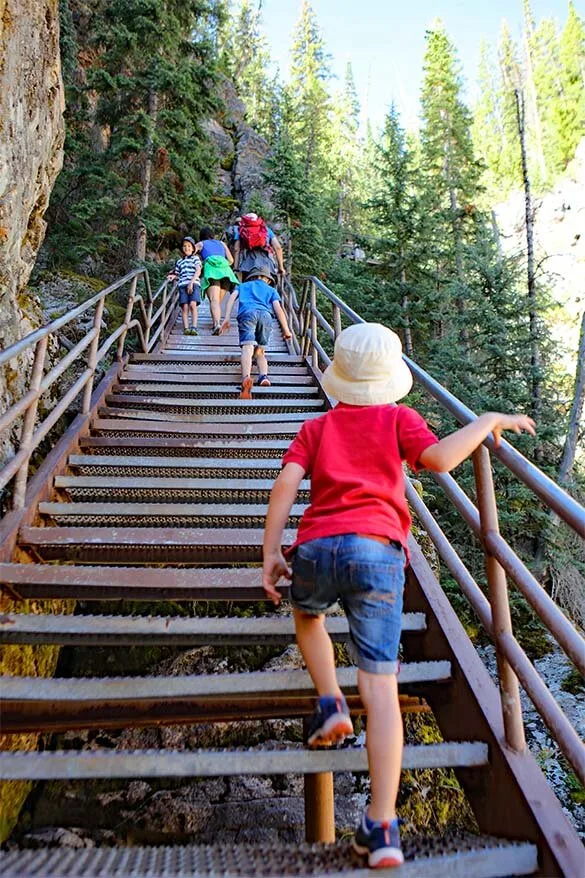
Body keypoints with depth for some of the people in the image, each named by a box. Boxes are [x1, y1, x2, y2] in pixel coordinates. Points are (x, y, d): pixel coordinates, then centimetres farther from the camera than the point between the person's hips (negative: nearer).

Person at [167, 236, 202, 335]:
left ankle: (194, 327, -25)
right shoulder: (179, 262, 26)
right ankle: (186, 328, -20)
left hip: (194, 284, -3)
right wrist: (174, 276, 8)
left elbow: (198, 271, 2)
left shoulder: (196, 258, 16)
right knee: (185, 306, -13)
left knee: (193, 304, -22)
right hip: (182, 285, 3)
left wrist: (191, 282, -11)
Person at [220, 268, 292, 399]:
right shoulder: (271, 290, 34)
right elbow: (278, 309, 18)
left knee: (248, 347, -19)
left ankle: (246, 378, -45)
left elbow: (232, 297, 17)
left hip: (247, 313, -1)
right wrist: (286, 330, 14)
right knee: (260, 351, 14)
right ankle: (264, 375, -15)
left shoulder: (243, 285, 36)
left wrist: (227, 318, 10)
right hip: (265, 315, 1)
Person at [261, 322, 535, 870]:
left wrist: (270, 553, 6)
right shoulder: (397, 417, 14)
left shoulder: (316, 427, 19)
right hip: (375, 552, -1)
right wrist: (488, 421, 10)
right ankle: (381, 827, -2)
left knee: (307, 613, 36)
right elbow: (438, 458, -5)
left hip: (315, 547, 2)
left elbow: (286, 483, 5)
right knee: (380, 685, 0)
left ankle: (330, 703, 20)